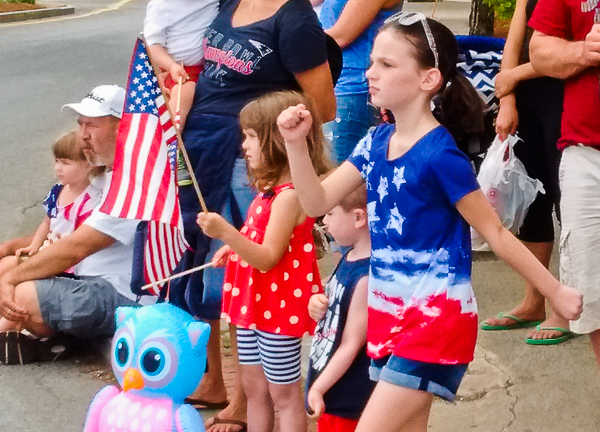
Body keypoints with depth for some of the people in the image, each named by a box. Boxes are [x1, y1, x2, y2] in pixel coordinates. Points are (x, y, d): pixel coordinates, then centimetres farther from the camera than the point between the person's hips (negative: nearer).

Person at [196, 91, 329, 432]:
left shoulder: (290, 196, -21)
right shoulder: (270, 190, 11)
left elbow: (268, 257, -27)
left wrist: (226, 232, -37)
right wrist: (232, 248, 11)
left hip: (279, 310, -10)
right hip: (253, 303, 10)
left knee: (284, 394, 1)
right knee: (254, 389, 16)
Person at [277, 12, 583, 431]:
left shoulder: (439, 155, -18)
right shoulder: (376, 142, 4)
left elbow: (496, 233, -11)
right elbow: (317, 202, 5)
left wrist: (556, 291, -7)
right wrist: (297, 143, -9)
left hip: (436, 317, -8)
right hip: (389, 313, 8)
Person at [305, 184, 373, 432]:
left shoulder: (368, 276, -26)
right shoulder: (350, 258, 2)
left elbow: (351, 344, -23)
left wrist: (318, 388, -19)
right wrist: (317, 304, -5)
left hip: (348, 397, -10)